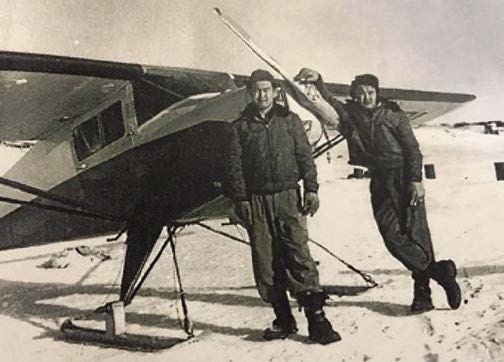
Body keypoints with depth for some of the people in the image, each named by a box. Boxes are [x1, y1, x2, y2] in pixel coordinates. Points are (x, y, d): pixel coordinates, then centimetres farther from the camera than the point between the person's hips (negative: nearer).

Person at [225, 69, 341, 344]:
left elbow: (304, 155, 7)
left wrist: (311, 188, -3)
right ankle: (283, 319, 12)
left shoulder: (289, 120, 10)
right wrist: (241, 200, -2)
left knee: (298, 255, -10)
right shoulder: (240, 126, 10)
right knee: (266, 262, 2)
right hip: (256, 200, 1)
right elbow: (235, 167, 6)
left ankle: (316, 319, -7)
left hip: (288, 196, -1)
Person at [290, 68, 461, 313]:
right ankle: (439, 271, 3)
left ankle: (423, 291, 0)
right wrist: (317, 83, -22)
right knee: (391, 234, -7)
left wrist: (416, 180, -11)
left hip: (404, 178, -3)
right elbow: (329, 103, -3)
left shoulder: (394, 115, 5)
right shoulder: (350, 116, 11)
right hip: (380, 181, 3)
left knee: (415, 232, -7)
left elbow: (412, 149, 0)